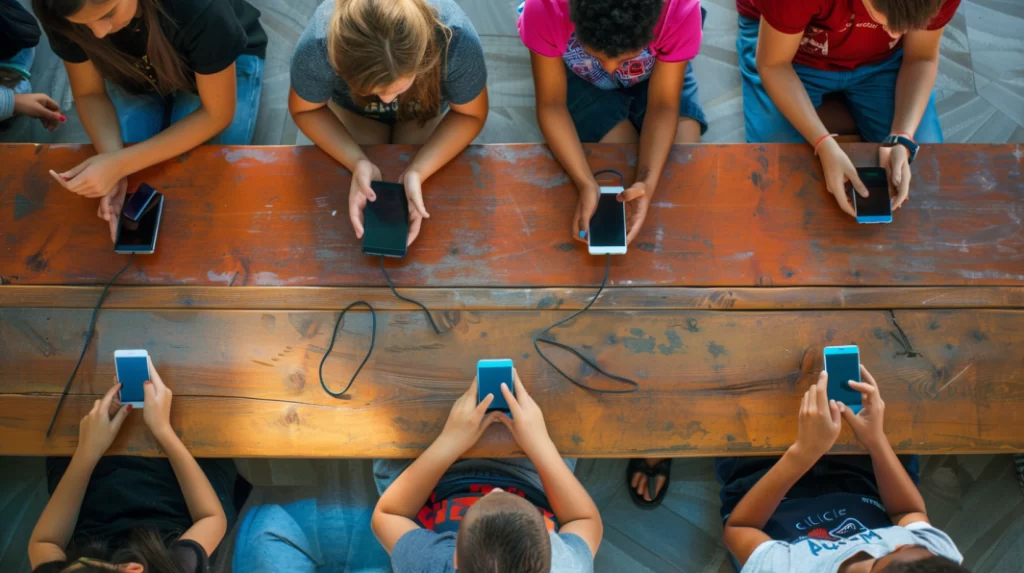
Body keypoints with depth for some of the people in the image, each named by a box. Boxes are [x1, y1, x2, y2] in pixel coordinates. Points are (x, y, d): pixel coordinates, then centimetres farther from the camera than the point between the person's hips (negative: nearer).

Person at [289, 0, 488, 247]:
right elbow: (305, 109, -19)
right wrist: (357, 162, -36)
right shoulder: (316, 47, -40)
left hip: (429, 105, 0)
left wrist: (417, 172, -39)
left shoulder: (457, 41, -42)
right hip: (351, 109, 0)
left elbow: (470, 115, -24)